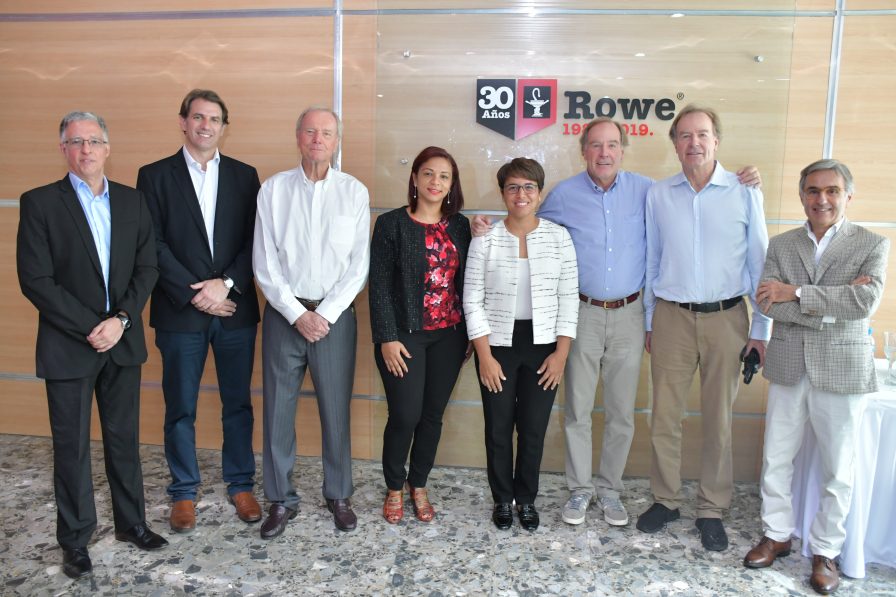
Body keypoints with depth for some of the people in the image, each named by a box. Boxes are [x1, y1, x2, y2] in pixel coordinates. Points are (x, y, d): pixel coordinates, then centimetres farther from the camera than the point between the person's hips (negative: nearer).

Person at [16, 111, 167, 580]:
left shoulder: (132, 202, 6)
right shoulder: (39, 203, -5)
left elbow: (146, 268, 2)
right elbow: (35, 280, -11)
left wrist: (121, 319, -11)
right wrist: (90, 327, -15)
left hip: (123, 341, 3)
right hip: (68, 346, -3)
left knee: (124, 437, 14)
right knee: (71, 446, 8)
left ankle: (130, 522, 29)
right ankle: (74, 539, 24)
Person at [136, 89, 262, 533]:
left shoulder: (244, 176, 7)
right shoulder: (155, 176, 2)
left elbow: (254, 241, 2)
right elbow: (153, 246, -5)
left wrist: (226, 284, -12)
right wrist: (194, 294, -12)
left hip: (236, 309, 2)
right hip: (180, 312, -1)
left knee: (238, 403, 11)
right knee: (180, 409, 8)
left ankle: (240, 485, 26)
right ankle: (184, 492, 24)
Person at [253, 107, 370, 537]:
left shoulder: (354, 192, 1)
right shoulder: (273, 189, 2)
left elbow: (359, 265, -2)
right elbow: (264, 263, -2)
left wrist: (325, 315, -9)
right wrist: (297, 314, -9)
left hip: (335, 314, 0)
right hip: (284, 312, 1)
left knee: (336, 410, 8)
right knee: (278, 410, 6)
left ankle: (339, 494, 26)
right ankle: (281, 499, 23)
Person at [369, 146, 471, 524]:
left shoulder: (459, 226, 7)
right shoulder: (391, 224, -4)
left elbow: (465, 280, 10)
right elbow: (379, 284, -7)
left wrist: (469, 332, 7)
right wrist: (387, 338, -12)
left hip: (449, 336, 4)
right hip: (405, 335, -4)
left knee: (433, 415, 10)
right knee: (405, 416, -3)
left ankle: (418, 486, 30)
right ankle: (394, 488, 22)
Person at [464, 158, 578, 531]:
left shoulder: (559, 237, -1)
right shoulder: (485, 239, -4)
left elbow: (569, 298, 1)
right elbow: (473, 301, -4)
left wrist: (562, 352, -4)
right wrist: (485, 356, -8)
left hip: (543, 346, 1)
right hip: (498, 345, 0)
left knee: (534, 429, 7)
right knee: (498, 428, 8)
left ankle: (526, 499, 29)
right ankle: (502, 500, 29)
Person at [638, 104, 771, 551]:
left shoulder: (744, 193, 0)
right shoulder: (658, 195, 4)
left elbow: (759, 264, 3)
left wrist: (760, 329, 1)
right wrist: (649, 321, 10)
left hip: (726, 317, -1)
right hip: (671, 316, 1)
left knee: (718, 419, 7)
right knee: (664, 416, 5)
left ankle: (711, 510, 22)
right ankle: (665, 499, 22)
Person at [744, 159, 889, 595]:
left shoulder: (872, 245, -1)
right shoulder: (780, 245, 5)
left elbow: (866, 301, -18)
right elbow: (767, 303, -9)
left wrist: (796, 292, -18)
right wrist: (832, 307, -17)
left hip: (842, 373, -2)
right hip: (788, 369, 2)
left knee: (838, 470, 9)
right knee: (776, 460, 11)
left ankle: (825, 550, 27)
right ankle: (776, 535, 30)